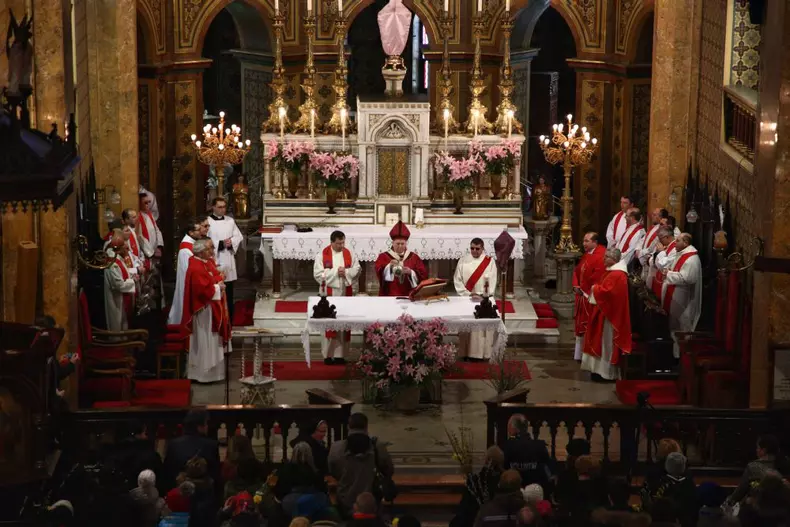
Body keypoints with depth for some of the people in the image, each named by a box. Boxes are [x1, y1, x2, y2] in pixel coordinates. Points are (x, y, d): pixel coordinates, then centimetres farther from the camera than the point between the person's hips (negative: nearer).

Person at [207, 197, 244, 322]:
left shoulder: (230, 221, 10)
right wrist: (220, 244, -16)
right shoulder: (207, 221, -6)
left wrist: (231, 242, -9)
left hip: (228, 261, 5)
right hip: (214, 261, -5)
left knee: (228, 293, 9)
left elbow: (239, 237, 11)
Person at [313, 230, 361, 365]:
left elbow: (357, 270, 4)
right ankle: (328, 354, 1)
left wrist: (346, 272, -14)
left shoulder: (349, 254, 7)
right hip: (329, 293, -3)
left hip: (345, 292, 3)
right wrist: (336, 272, -15)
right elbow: (318, 274, -10)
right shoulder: (322, 255, -4)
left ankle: (340, 354, 8)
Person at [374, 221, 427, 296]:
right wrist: (390, 266, -30)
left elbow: (423, 275, 1)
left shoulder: (414, 257, 11)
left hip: (409, 296, 2)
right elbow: (379, 273, -12)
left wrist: (410, 272, -17)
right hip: (389, 297, -2)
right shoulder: (383, 257, 6)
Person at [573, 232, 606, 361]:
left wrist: (584, 289, -15)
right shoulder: (586, 255, 14)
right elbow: (577, 271, 19)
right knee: (581, 325, 15)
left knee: (589, 326, -5)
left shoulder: (600, 256, -18)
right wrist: (576, 286, 3)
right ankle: (580, 354, 24)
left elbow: (597, 276, -24)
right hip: (582, 295, 10)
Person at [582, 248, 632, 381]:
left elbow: (606, 292, -28)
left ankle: (606, 372, -1)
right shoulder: (612, 272, 14)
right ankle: (602, 369, 19)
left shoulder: (616, 275, -21)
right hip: (606, 311, 11)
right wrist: (596, 288, 3)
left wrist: (595, 288, -11)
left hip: (610, 315, -11)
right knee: (604, 342, 14)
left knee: (606, 343, -5)